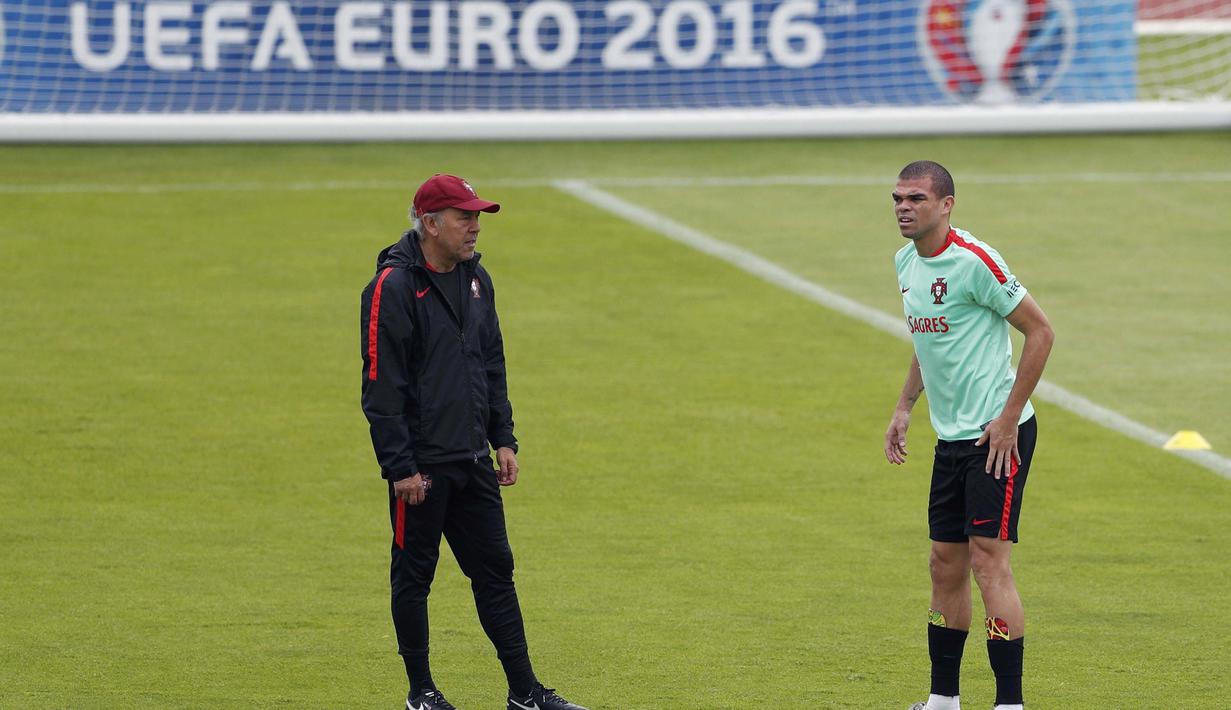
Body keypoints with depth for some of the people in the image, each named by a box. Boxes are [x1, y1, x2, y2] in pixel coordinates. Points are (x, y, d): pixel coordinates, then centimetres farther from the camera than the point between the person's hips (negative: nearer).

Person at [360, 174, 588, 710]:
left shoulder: (475, 280, 11)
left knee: (495, 569, 9)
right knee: (414, 574, 4)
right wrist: (400, 467, -18)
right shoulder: (393, 287, -13)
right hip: (421, 464, -7)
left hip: (474, 461, 7)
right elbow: (382, 385, -15)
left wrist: (503, 440, 13)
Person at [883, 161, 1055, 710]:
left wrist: (1009, 417, -16)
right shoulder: (906, 263, 10)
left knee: (988, 559, -13)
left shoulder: (974, 261, -16)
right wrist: (904, 407, 17)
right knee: (946, 564, 11)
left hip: (998, 435, -8)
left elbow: (1040, 331, -14)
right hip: (951, 436, 8)